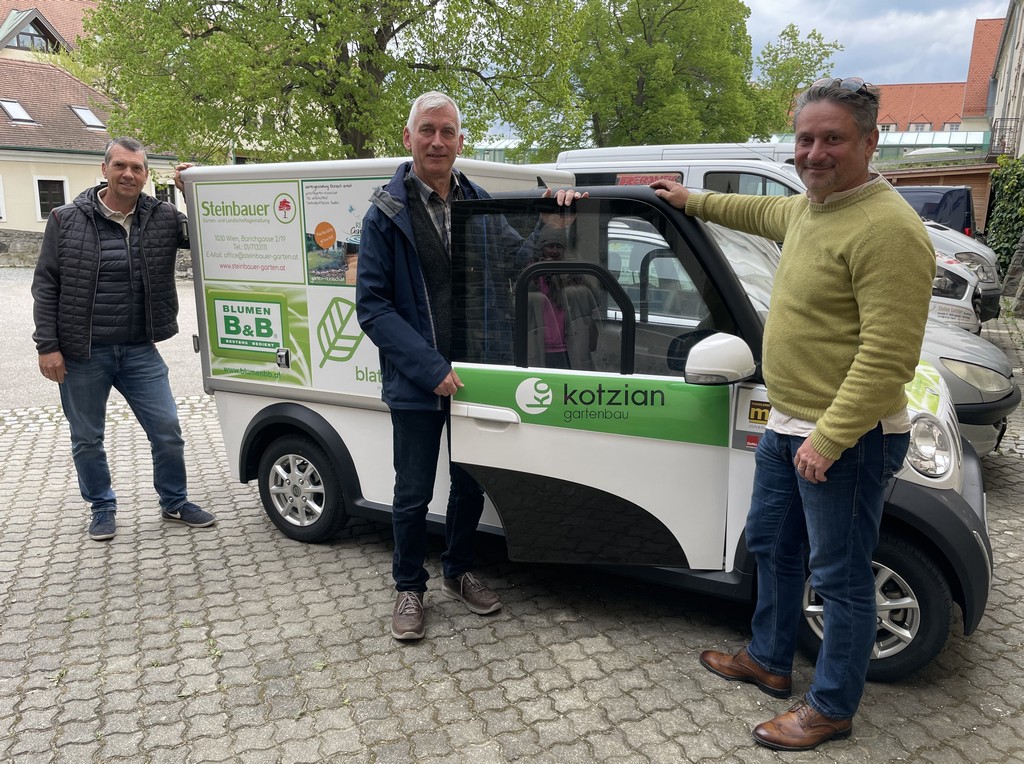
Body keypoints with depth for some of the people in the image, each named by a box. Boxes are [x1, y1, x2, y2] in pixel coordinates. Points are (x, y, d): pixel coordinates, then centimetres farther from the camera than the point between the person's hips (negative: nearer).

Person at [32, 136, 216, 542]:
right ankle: (103, 508, 31)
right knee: (87, 439, 11)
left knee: (167, 431, 5)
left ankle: (174, 502, 25)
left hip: (140, 351, 1)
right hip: (82, 354, -1)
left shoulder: (163, 217, 1)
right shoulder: (67, 219, -2)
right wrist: (47, 346, -6)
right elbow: (45, 285, -1)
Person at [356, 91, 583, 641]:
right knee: (413, 494, 8)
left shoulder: (479, 205, 6)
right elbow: (372, 305, -12)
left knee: (470, 486, 16)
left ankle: (458, 574, 38)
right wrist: (430, 368, -21)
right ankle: (409, 588, 29)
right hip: (415, 385, -4)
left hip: (473, 376, 4)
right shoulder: (386, 213, -7)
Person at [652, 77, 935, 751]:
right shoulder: (809, 207, 8)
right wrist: (693, 201, 40)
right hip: (788, 424, 10)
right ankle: (770, 662, 42)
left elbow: (888, 358, -26)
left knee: (841, 576, 6)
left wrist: (829, 439, -26)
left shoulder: (887, 229, -22)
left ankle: (832, 709, 26)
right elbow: (764, 214, 33)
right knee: (772, 546, 22)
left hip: (847, 438, -10)